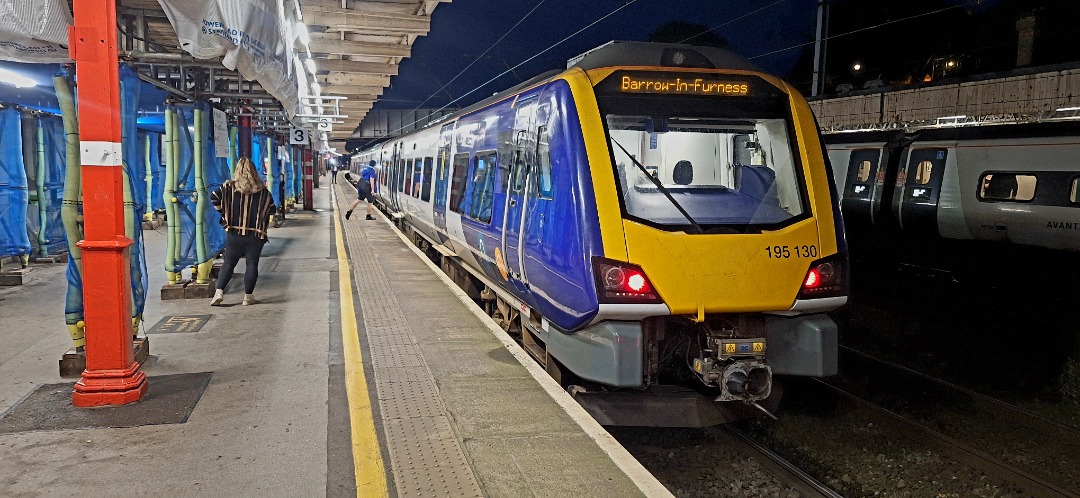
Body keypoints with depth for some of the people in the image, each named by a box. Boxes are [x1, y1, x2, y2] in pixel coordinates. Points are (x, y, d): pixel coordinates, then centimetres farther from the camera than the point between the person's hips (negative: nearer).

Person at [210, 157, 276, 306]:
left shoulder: (230, 187, 0)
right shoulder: (262, 190, 2)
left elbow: (214, 197, -8)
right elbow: (272, 208, 4)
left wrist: (223, 213, 2)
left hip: (234, 232, 1)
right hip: (255, 234, -1)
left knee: (229, 263, 9)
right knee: (252, 264, 5)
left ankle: (219, 292, -1)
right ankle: (248, 296, 6)